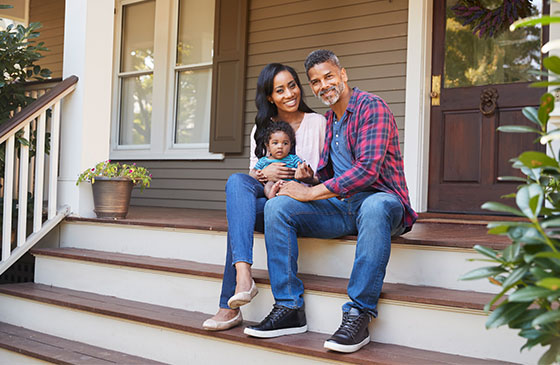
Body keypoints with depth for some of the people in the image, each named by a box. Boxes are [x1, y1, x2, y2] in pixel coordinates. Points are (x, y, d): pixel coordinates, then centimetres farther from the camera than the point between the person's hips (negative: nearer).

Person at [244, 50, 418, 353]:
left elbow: (367, 169, -21)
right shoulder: (328, 120, 19)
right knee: (277, 206, -13)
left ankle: (358, 315, -37)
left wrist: (312, 193, -19)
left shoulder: (371, 107, -7)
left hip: (380, 199, -7)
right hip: (341, 206, 7)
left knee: (374, 207, -42)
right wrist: (306, 179, -1)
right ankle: (289, 308, -15)